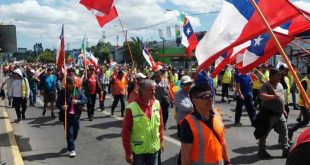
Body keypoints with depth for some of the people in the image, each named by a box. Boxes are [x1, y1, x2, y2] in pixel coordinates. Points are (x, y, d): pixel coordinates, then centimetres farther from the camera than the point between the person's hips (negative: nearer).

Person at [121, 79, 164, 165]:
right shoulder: (132, 108, -18)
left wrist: (161, 140, 9)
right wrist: (128, 152, -12)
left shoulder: (157, 104, -4)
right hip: (138, 150, -4)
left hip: (154, 148, 4)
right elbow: (125, 132, -14)